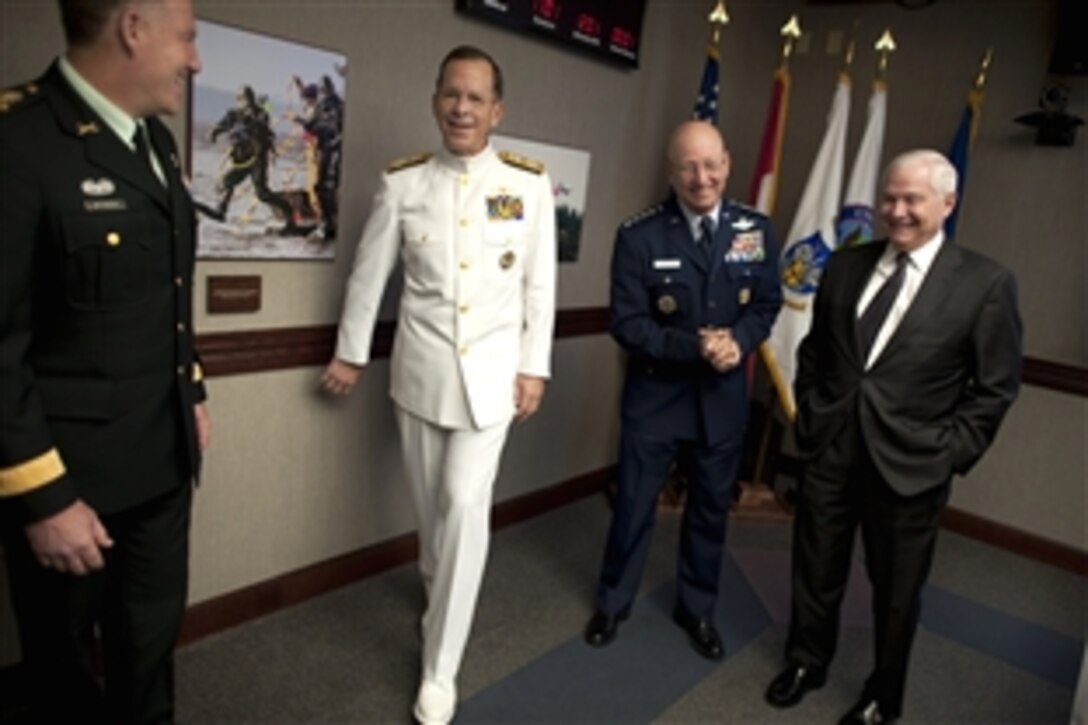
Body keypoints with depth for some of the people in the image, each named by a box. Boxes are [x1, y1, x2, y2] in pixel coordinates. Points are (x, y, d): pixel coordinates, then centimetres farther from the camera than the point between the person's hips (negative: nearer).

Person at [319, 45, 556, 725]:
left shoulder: (530, 183, -4)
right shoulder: (403, 182, -2)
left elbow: (540, 284, -1)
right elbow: (370, 273, 5)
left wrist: (534, 367, -2)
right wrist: (352, 353, 10)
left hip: (492, 368, -1)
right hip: (421, 364, 2)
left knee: (466, 503, -7)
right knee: (431, 501, 15)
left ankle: (441, 668, 8)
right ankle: (440, 592, 45)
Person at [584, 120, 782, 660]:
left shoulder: (755, 230, -2)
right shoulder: (638, 236, -14)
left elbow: (767, 303, 4)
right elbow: (628, 325, -15)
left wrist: (739, 341, -17)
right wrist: (695, 347, -26)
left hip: (723, 397, 3)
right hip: (655, 397, -3)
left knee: (710, 509, 18)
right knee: (634, 506, 12)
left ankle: (697, 609, 41)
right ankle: (613, 603, 37)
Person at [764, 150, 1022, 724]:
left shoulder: (986, 282, -7)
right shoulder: (845, 265, 4)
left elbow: (997, 388, -5)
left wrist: (948, 455, -9)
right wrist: (808, 415, 6)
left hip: (910, 463, -3)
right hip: (829, 450, 3)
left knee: (896, 591, 15)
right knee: (816, 571, 18)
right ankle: (807, 662, 43)